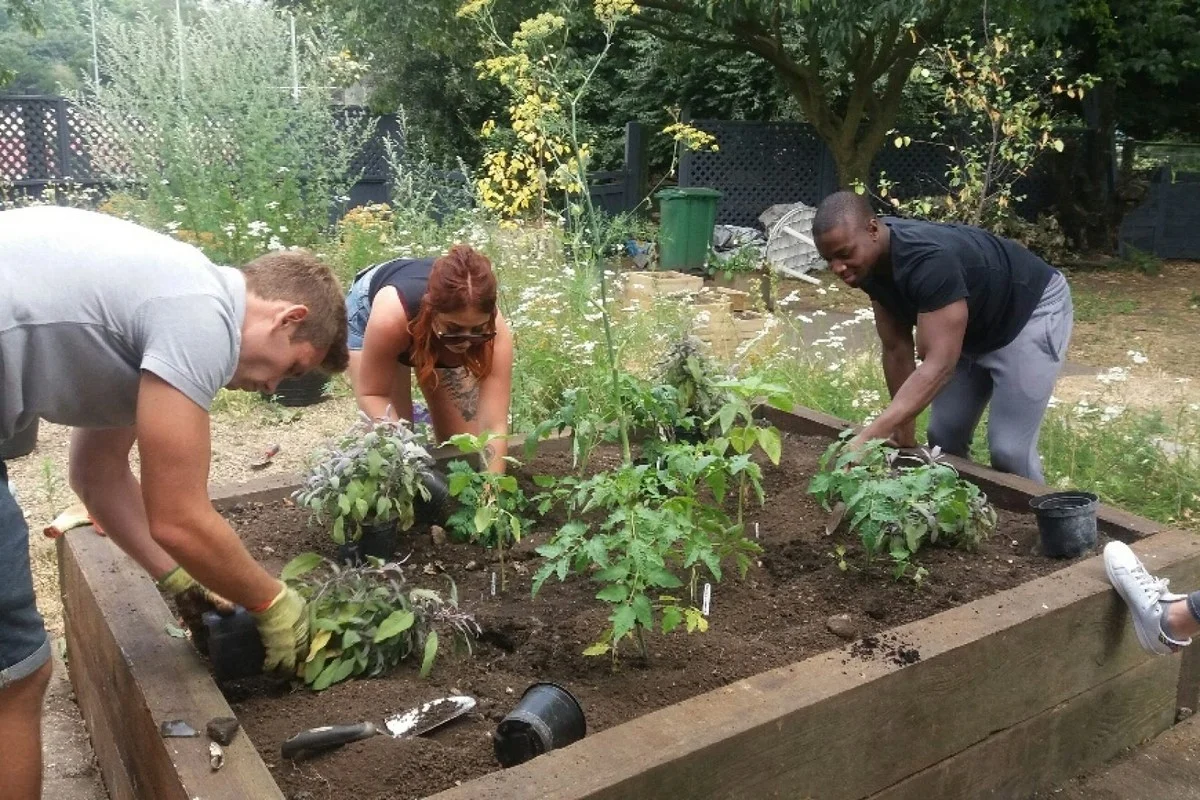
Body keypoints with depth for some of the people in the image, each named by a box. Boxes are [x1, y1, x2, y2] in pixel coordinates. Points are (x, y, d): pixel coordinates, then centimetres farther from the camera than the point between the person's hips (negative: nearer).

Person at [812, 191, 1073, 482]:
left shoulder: (928, 261, -39)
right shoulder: (871, 264, -14)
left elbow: (938, 365, -43)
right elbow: (896, 349, -8)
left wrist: (869, 437, -50)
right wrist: (905, 435, -6)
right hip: (977, 328, 8)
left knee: (1008, 447, -12)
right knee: (944, 437, 6)